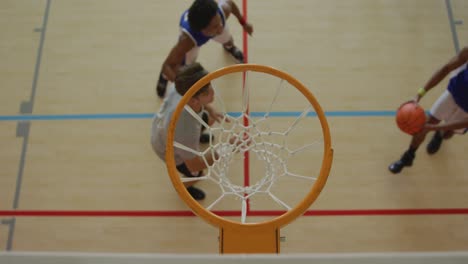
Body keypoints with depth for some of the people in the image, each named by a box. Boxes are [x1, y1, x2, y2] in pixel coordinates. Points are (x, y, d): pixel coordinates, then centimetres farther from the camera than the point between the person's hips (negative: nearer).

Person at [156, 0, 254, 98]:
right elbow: (167, 65, -48)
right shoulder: (187, 39, -53)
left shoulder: (223, 9, -46)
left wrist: (243, 22, -5)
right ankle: (164, 75, 35)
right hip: (192, 33, -3)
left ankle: (229, 47, 70)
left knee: (227, 40, 28)